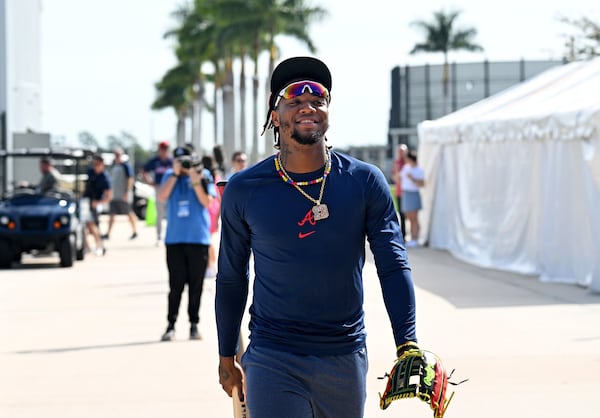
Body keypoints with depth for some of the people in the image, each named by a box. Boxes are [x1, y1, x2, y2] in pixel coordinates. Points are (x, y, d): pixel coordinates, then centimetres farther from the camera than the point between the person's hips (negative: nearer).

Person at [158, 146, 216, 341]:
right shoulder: (170, 176, 9)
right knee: (176, 285, -1)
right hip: (174, 238, 1)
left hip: (198, 238, -1)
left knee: (196, 285, 3)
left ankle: (194, 324, 11)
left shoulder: (203, 175, 4)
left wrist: (195, 182, -14)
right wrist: (176, 173, -9)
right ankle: (171, 325, 3)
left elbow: (207, 202, -5)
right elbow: (162, 196, -7)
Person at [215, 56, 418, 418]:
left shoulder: (366, 182, -2)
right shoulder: (244, 191, -2)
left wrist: (407, 344, -18)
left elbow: (394, 266, -6)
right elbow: (231, 278, 8)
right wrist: (226, 356, 11)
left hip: (346, 358, 2)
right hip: (272, 360, -2)